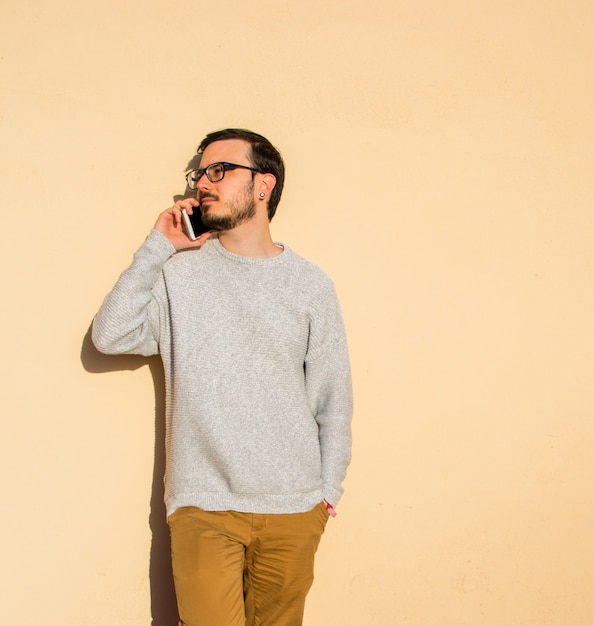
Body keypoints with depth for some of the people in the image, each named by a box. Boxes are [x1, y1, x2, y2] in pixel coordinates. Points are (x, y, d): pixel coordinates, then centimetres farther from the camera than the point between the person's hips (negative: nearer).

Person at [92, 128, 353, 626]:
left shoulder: (310, 284, 2)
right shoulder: (179, 272, 1)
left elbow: (333, 397, 6)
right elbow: (110, 337, -12)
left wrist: (329, 488, 5)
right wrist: (157, 247, -10)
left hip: (293, 508, 1)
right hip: (203, 507, -1)